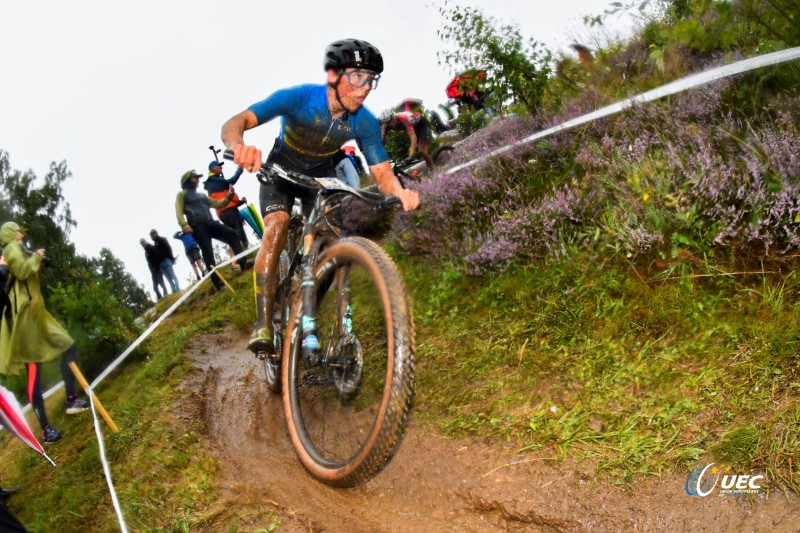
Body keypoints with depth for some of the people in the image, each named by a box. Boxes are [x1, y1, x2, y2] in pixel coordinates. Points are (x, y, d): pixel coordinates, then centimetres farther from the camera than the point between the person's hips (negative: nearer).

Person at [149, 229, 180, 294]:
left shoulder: (162, 240, 8)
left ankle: (178, 289, -13)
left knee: (173, 276, -9)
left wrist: (171, 258, -13)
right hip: (160, 264, 5)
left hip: (166, 260, -5)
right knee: (169, 279, -4)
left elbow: (168, 248, -3)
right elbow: (155, 255, 20)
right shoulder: (155, 244, 25)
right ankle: (174, 290, -10)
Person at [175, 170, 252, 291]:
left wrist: (228, 197, 5)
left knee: (232, 235, -11)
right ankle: (217, 281, -16)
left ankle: (243, 264, -16)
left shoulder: (201, 195, 33)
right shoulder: (182, 194, 14)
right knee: (207, 251, -14)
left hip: (210, 223, 6)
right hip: (197, 225, -6)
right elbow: (179, 211, -1)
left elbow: (217, 204, 23)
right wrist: (184, 224, -21)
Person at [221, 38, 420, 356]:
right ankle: (263, 324, -26)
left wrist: (399, 192, -45)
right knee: (277, 227, -26)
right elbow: (235, 123, -41)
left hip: (321, 177, 3)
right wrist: (239, 147, -66)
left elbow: (382, 172, -20)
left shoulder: (365, 123, -23)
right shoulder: (298, 98, -33)